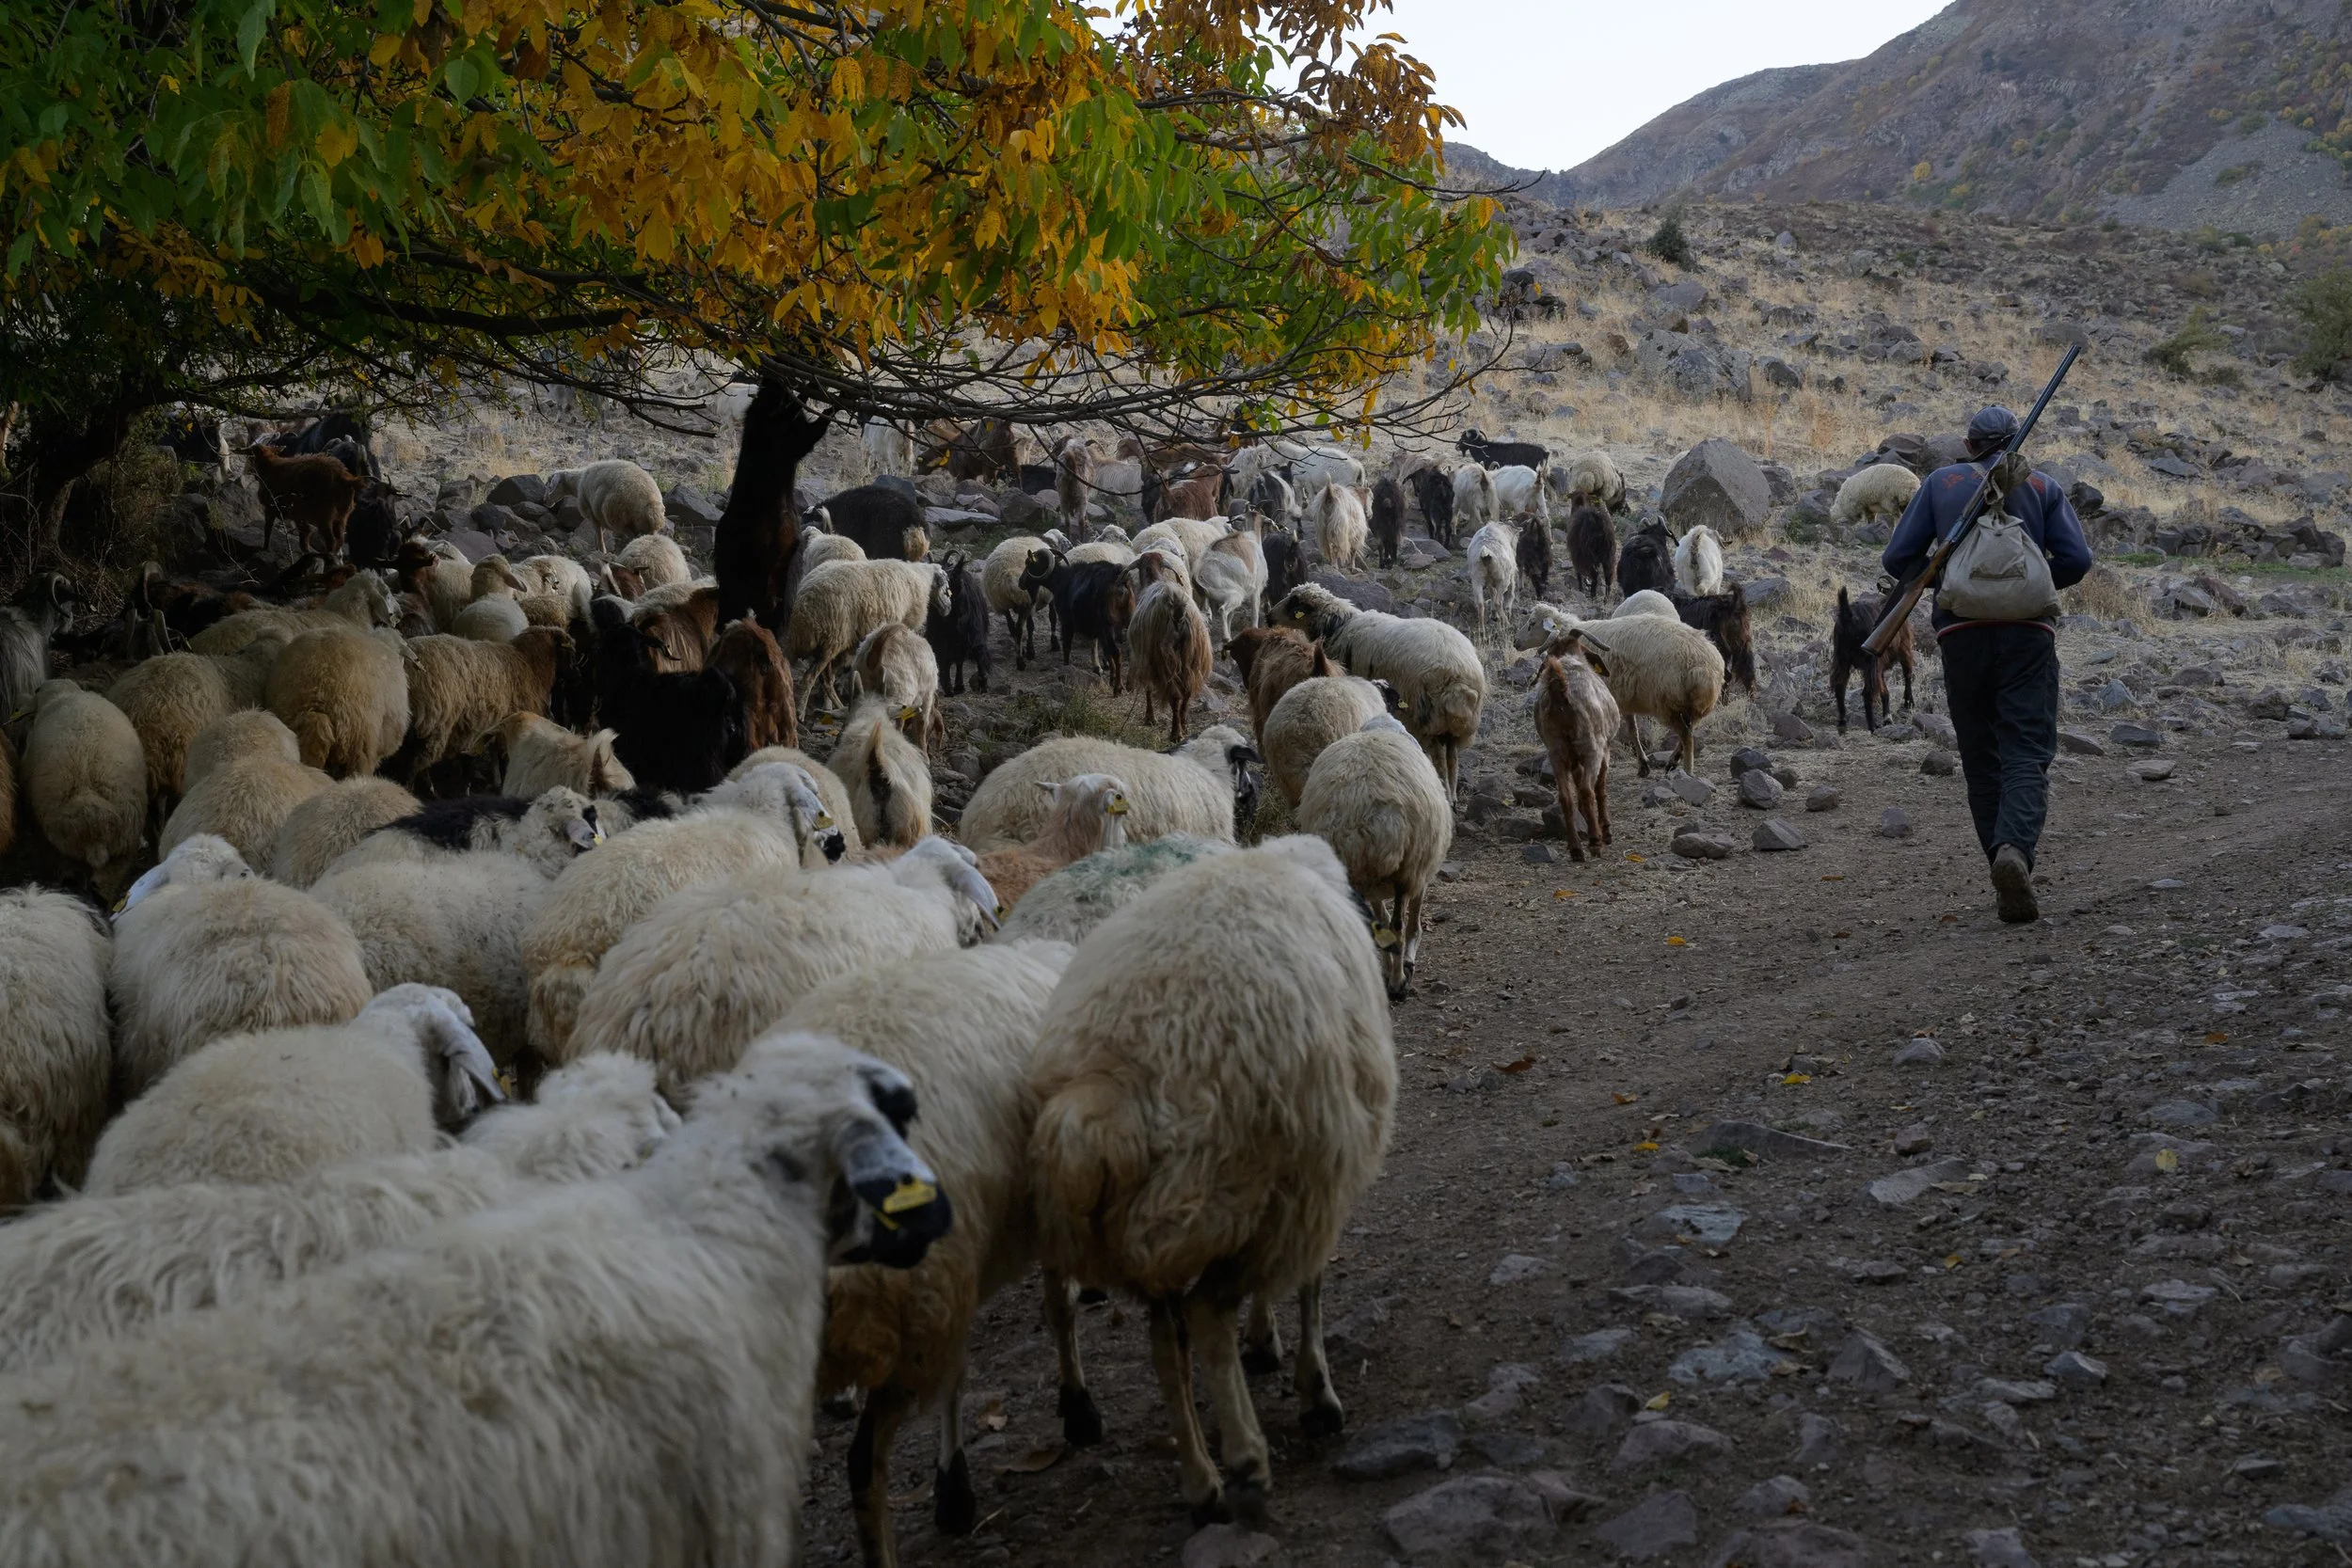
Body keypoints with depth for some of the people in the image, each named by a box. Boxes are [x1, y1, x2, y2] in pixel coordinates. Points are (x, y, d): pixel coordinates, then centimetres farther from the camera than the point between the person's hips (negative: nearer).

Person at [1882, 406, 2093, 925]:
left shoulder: (1940, 484, 10)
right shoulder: (2044, 487, 10)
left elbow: (1898, 559, 4)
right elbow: (2077, 558, 0)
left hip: (1962, 633, 1)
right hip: (2028, 633, -1)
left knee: (1981, 757, 11)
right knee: (2026, 751, -6)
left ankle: (2004, 862, 9)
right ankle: (2015, 848, -30)